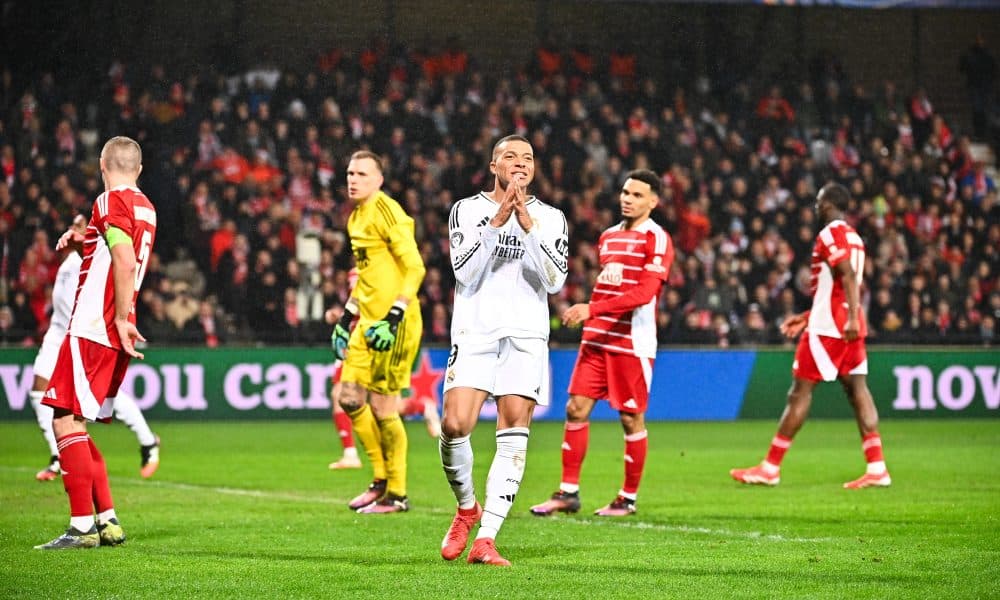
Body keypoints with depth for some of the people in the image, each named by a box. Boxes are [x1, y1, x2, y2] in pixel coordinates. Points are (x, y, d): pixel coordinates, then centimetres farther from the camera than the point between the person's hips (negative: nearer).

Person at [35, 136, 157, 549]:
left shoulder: (111, 202, -9)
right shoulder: (145, 208, 17)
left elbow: (125, 263, -22)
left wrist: (120, 318, -22)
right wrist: (83, 245, 15)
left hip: (93, 329, -9)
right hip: (114, 332, 9)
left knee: (66, 421, -9)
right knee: (75, 425, 15)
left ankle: (82, 526, -14)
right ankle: (108, 521, 12)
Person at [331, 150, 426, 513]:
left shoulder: (386, 212, -13)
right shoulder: (356, 217, 15)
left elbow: (415, 267, -18)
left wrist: (394, 315, -24)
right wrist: (348, 316, 22)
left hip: (394, 324, -9)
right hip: (369, 321, 9)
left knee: (382, 405, -5)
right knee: (350, 398, 8)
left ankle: (396, 494, 5)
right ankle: (382, 479, 20)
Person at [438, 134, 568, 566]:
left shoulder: (550, 218, 10)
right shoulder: (466, 210, 7)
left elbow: (554, 281, -3)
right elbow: (466, 273, -5)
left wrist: (528, 226, -11)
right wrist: (497, 222, -13)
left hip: (526, 336, 1)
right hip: (474, 332, -1)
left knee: (513, 436, -8)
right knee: (454, 425, -15)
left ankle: (485, 540, -8)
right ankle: (466, 507, 13)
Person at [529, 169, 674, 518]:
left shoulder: (656, 239, -8)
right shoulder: (608, 236, 15)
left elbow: (644, 293, -19)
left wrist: (592, 309, -24)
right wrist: (586, 317, 12)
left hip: (633, 343, -7)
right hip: (597, 339, 7)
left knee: (631, 419, 0)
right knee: (576, 409, 0)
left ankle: (628, 499, 11)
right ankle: (568, 492, 6)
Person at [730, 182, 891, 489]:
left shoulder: (830, 234, -9)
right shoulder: (853, 237, 20)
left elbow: (848, 277, -22)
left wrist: (851, 318, -30)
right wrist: (806, 317, 27)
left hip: (827, 327, -9)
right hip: (849, 326, 9)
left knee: (800, 391, -4)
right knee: (857, 389, 3)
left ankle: (770, 468, 0)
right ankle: (877, 469, -6)